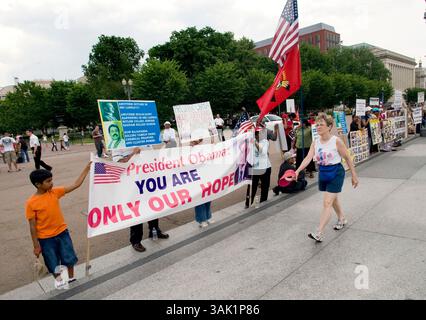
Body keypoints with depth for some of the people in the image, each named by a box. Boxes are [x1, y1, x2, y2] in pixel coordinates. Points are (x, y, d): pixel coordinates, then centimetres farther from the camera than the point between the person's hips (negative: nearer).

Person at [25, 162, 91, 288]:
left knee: (69, 259, 14)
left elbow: (76, 184, -8)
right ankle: (59, 279, 41)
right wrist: (36, 246, -7)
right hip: (46, 238, -3)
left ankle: (71, 279, 38)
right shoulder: (31, 203, -17)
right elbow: (33, 226, -11)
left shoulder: (55, 192, -8)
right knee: (53, 263, 13)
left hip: (62, 232, 3)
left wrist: (87, 168, -13)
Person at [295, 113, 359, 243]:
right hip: (323, 173, 6)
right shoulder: (315, 143, -1)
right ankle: (342, 219, 49)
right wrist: (298, 170, -30)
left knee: (327, 203, -10)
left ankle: (319, 233, -9)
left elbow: (347, 158, -6)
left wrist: (354, 175, -1)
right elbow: (308, 158, -13)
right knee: (333, 199, 23)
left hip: (336, 173, -6)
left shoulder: (336, 141, -15)